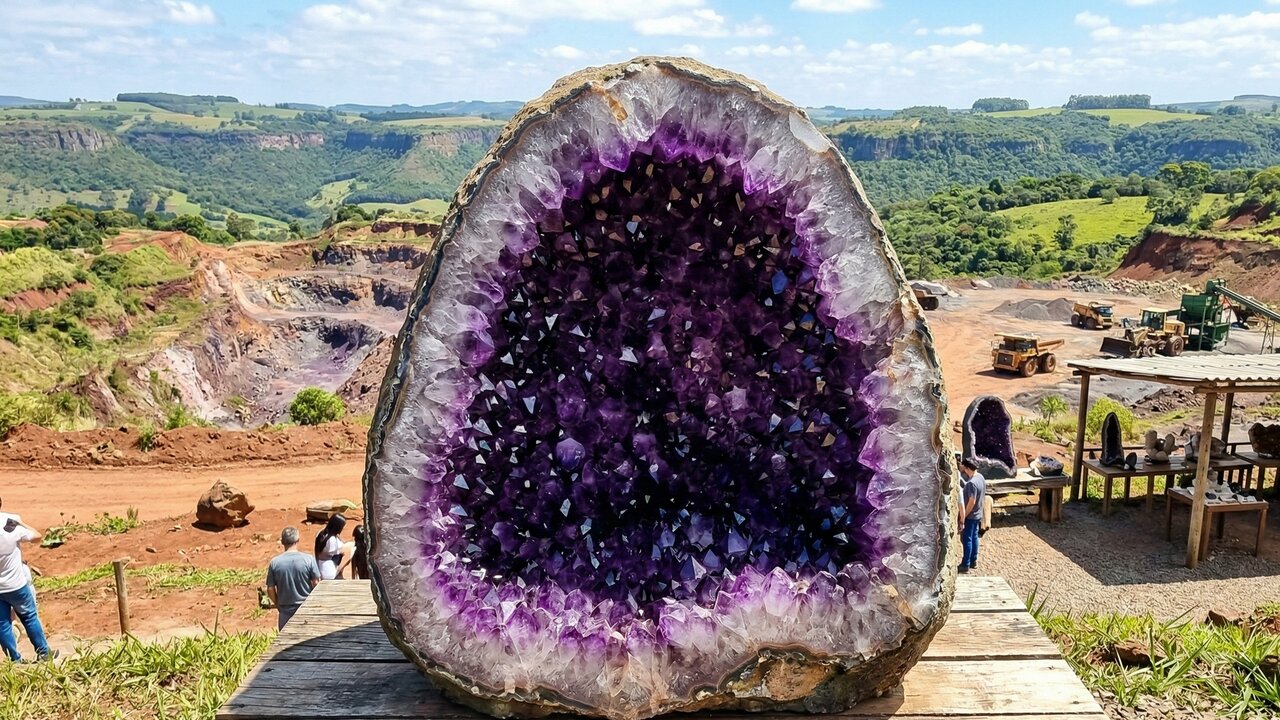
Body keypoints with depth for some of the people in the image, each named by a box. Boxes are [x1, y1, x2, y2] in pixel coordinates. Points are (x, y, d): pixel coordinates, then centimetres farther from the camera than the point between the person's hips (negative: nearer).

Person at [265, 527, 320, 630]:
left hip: (286, 610, 1)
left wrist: (278, 605, 13)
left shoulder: (275, 562, -9)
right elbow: (317, 584, -8)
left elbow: (270, 589, -4)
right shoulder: (309, 559, -13)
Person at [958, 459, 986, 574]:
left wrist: (963, 517, -19)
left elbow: (972, 502, -27)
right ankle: (973, 561, 29)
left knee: (966, 539, 0)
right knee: (974, 537, 19)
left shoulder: (971, 483, -28)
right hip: (978, 514, 9)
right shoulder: (980, 477, 1)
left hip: (970, 516, -9)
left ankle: (966, 565, 6)